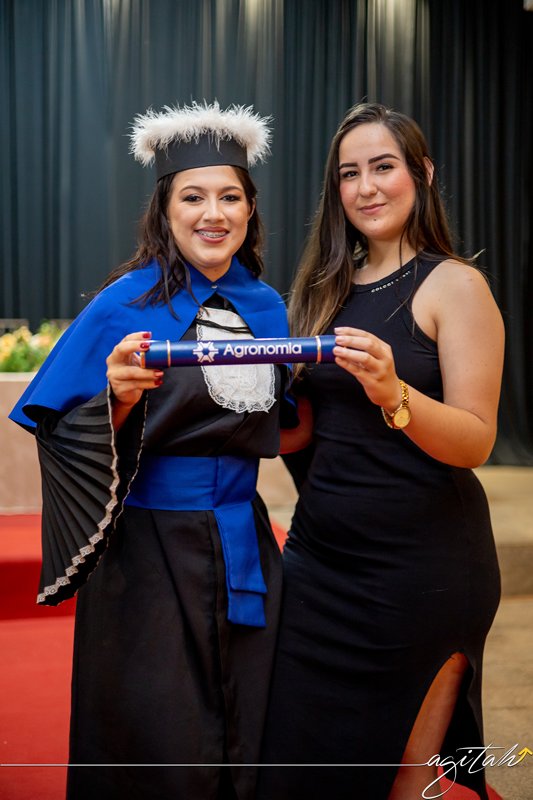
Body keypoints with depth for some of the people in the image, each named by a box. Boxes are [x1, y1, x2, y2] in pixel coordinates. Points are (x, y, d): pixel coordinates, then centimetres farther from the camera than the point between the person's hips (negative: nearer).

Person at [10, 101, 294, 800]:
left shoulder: (267, 308, 6)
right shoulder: (128, 305, -9)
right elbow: (64, 436, -7)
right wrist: (117, 398, -26)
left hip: (243, 551, 5)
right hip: (149, 553, -4)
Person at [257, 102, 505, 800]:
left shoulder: (454, 284, -6)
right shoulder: (325, 289, 10)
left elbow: (476, 441, -14)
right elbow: (304, 430, 12)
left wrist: (393, 393, -31)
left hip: (422, 567, -5)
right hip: (321, 554, 5)